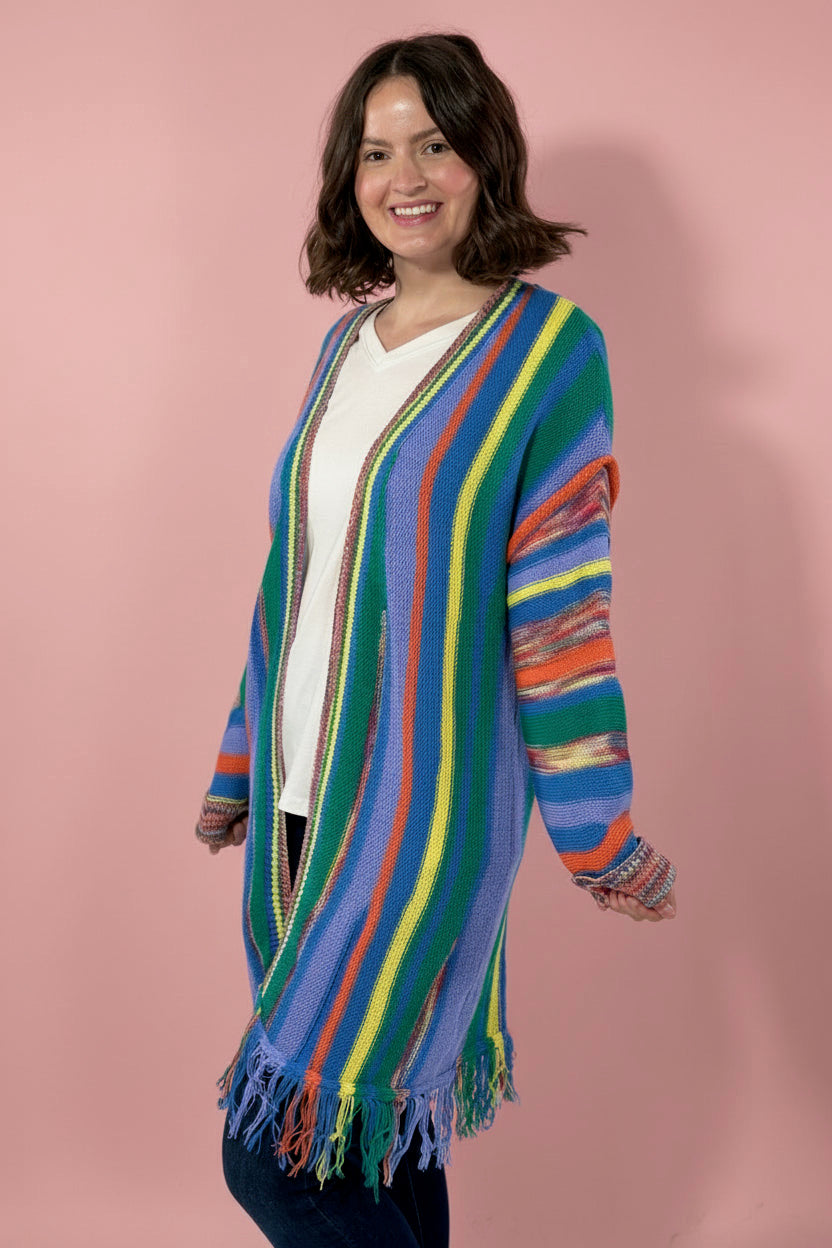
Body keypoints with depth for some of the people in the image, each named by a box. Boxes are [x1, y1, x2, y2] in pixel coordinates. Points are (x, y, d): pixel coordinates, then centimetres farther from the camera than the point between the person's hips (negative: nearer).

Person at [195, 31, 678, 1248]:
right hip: (305, 792, 6)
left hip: (424, 798, -6)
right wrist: (245, 763, 19)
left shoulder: (547, 347, -9)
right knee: (372, 1123, 17)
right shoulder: (345, 342, 10)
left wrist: (600, 833, -9)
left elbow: (561, 612, -11)